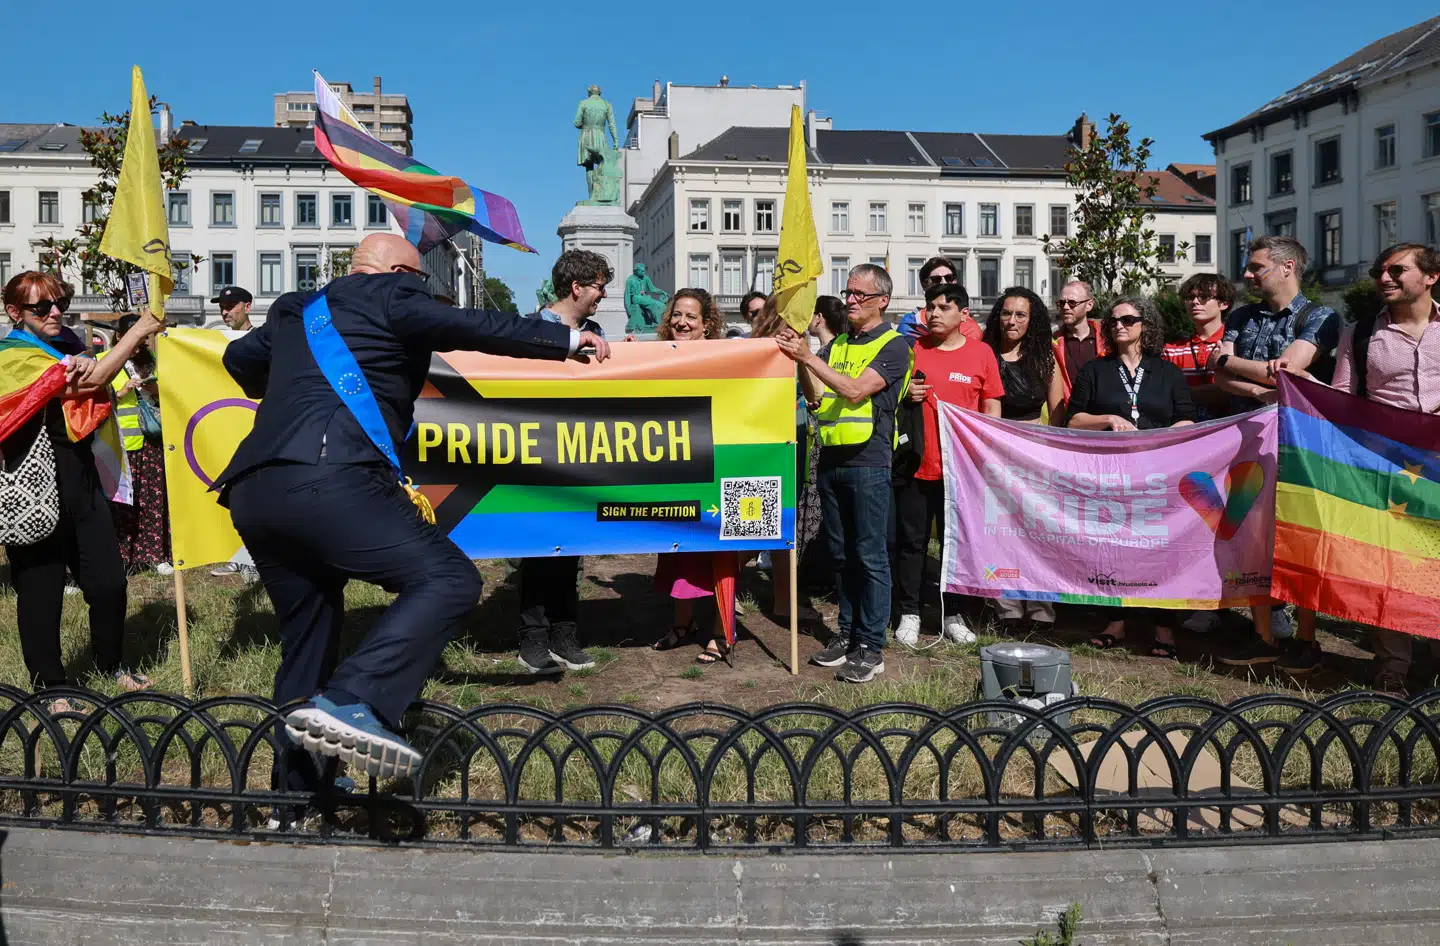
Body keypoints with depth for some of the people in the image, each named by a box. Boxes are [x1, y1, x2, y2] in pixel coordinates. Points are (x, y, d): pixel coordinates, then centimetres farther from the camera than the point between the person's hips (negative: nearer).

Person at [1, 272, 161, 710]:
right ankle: (50, 686, 18)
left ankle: (112, 665, 27)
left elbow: (100, 400, 7)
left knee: (109, 583, 7)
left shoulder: (66, 346, 13)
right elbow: (83, 385, -21)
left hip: (82, 481, 7)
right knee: (41, 591, 4)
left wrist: (85, 368, -17)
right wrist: (138, 331, -19)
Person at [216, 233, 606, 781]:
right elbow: (480, 328, 2)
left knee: (308, 637, 19)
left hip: (251, 494, 9)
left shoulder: (292, 309, 30)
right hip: (328, 478, -9)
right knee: (447, 579, -13)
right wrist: (569, 339, 11)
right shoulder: (389, 296, 9)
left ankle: (299, 788, 25)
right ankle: (350, 704, -29)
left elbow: (240, 357, 46)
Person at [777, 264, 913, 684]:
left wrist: (809, 357, -18)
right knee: (841, 552, 13)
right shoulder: (837, 344, 16)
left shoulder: (893, 345, -4)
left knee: (870, 555, -2)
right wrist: (800, 361, -7)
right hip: (831, 458, 7)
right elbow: (815, 395, 9)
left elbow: (855, 391, -17)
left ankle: (872, 647, 4)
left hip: (868, 463, -7)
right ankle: (848, 632, 24)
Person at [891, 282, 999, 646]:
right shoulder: (911, 349, 3)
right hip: (916, 463, 0)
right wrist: (904, 395, -11)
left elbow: (992, 408, 7)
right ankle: (909, 614, 16)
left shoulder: (981, 352, 3)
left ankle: (952, 614, 22)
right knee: (912, 541, 5)